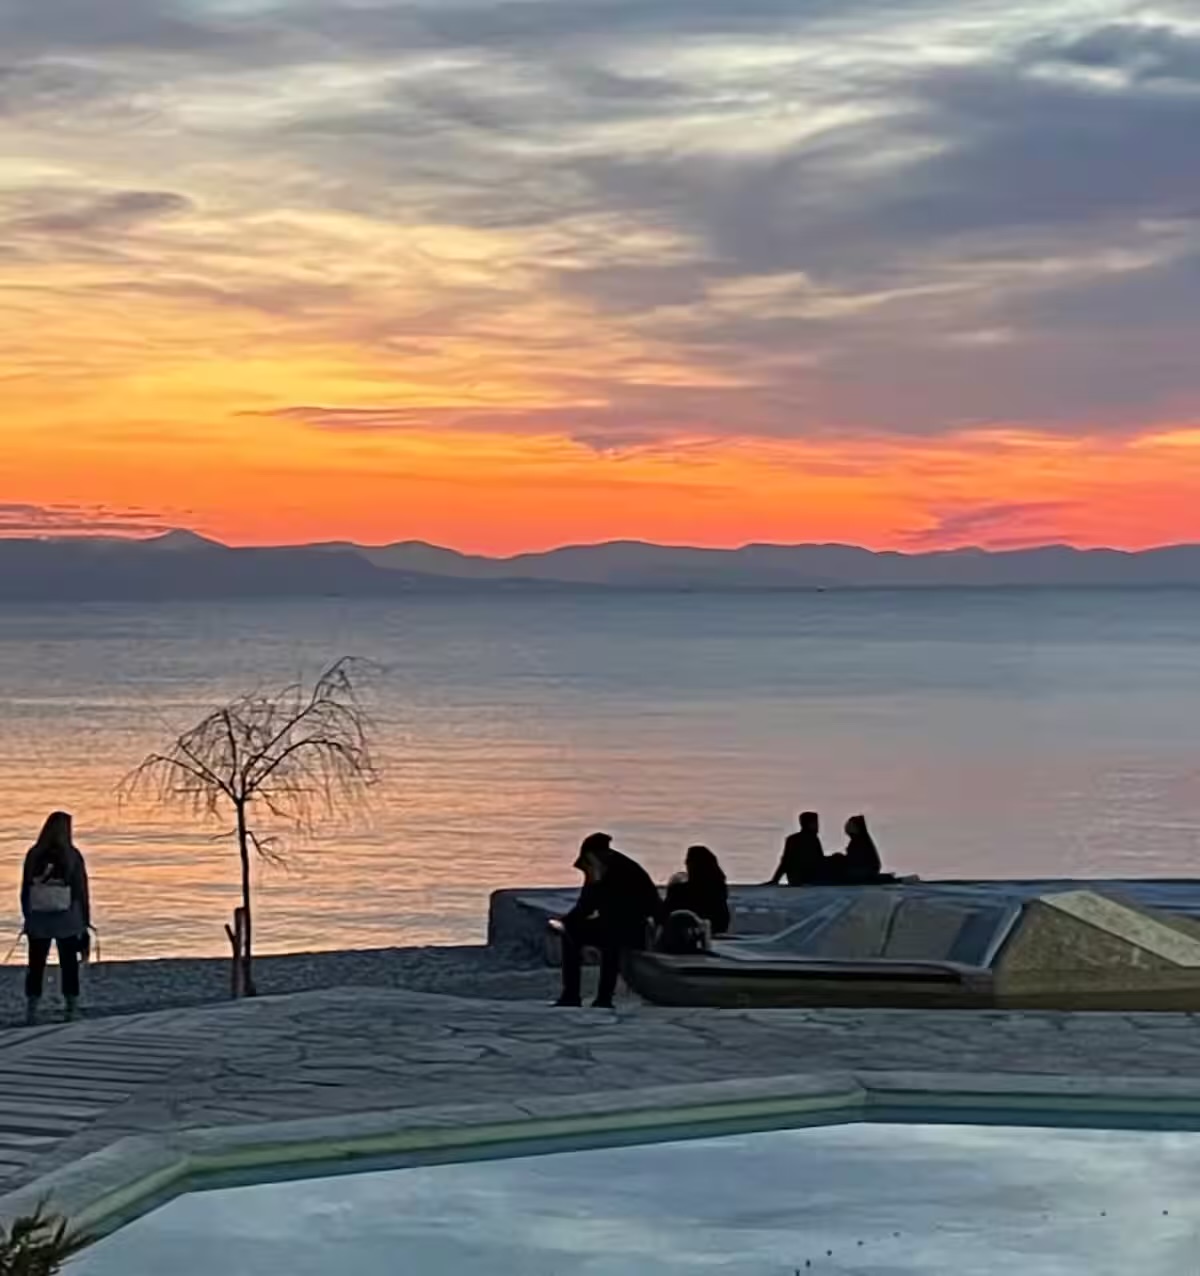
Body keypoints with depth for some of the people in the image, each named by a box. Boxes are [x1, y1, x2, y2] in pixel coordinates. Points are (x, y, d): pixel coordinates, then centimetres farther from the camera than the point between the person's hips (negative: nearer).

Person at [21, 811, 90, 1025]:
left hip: (38, 921, 1)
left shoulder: (34, 855, -2)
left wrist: (28, 918, 11)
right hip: (67, 921, -1)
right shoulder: (72, 856, -8)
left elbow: (25, 890, 2)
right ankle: (72, 1009, 11)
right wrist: (85, 921, 4)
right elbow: (81, 891, -4)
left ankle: (31, 1011, 4)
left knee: (36, 965, 8)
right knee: (69, 965, 9)